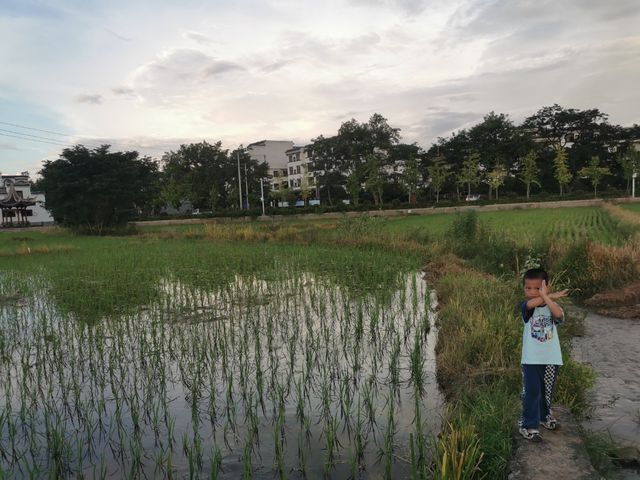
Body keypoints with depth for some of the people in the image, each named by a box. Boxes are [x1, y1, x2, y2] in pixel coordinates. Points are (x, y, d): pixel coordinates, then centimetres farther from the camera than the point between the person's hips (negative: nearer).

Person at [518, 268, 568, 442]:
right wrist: (553, 296, -21)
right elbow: (533, 302, -31)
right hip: (531, 359, -3)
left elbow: (559, 315, -27)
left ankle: (544, 416, 42)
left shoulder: (553, 306, -3)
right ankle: (528, 425, 8)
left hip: (551, 358, 3)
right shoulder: (526, 306, -7)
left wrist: (546, 297, -29)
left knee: (547, 391, 19)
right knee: (532, 392, -3)